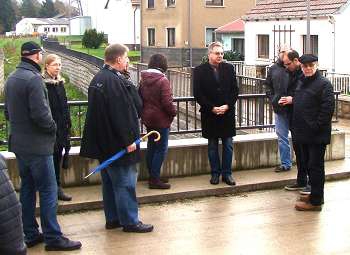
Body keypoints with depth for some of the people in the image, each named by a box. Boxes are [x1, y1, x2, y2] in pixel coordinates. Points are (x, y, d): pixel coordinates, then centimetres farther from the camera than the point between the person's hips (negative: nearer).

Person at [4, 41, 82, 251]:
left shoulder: (12, 79, 11)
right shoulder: (34, 78, -18)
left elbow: (8, 112, 17)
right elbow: (40, 113, -23)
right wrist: (53, 127, -7)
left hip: (19, 143, 9)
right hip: (37, 145, -9)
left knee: (28, 188, 14)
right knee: (48, 191, -3)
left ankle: (30, 234, 22)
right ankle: (52, 237, 1)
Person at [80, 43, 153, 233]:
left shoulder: (98, 79, 12)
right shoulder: (114, 81, -20)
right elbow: (121, 114, -24)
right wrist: (128, 140, -18)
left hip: (103, 143, 10)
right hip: (117, 143, -10)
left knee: (110, 182, 15)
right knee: (125, 182, -1)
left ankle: (112, 218, 23)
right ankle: (130, 221, 6)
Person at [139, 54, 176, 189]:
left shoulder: (143, 79, 4)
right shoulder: (163, 80, -18)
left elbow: (139, 98, 9)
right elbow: (167, 102, -20)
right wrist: (173, 112, -3)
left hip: (148, 118, 8)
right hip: (161, 119, -8)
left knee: (151, 147, 16)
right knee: (161, 149, 0)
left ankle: (152, 177, 25)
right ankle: (155, 180, 1)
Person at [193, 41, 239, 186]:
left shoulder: (229, 68, 4)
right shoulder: (200, 70, -4)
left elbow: (235, 90, 4)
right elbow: (198, 94, -7)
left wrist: (227, 106, -10)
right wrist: (212, 108, -13)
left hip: (227, 113, 2)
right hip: (209, 114, -2)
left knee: (228, 145, 5)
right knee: (212, 146, 8)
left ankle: (227, 173, 15)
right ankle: (215, 173, 18)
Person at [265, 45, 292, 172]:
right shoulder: (273, 69, 9)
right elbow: (268, 85, 17)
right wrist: (272, 99, 5)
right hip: (279, 108, 4)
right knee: (282, 137, 10)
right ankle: (285, 163, 19)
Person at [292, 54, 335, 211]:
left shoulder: (324, 84, -11)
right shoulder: (301, 83, 14)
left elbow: (328, 108, -18)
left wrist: (316, 126, -19)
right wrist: (296, 127, 13)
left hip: (317, 135, -9)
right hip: (304, 133, 9)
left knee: (315, 166, -3)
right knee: (307, 164, 16)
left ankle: (316, 201, 4)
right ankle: (315, 194, 30)